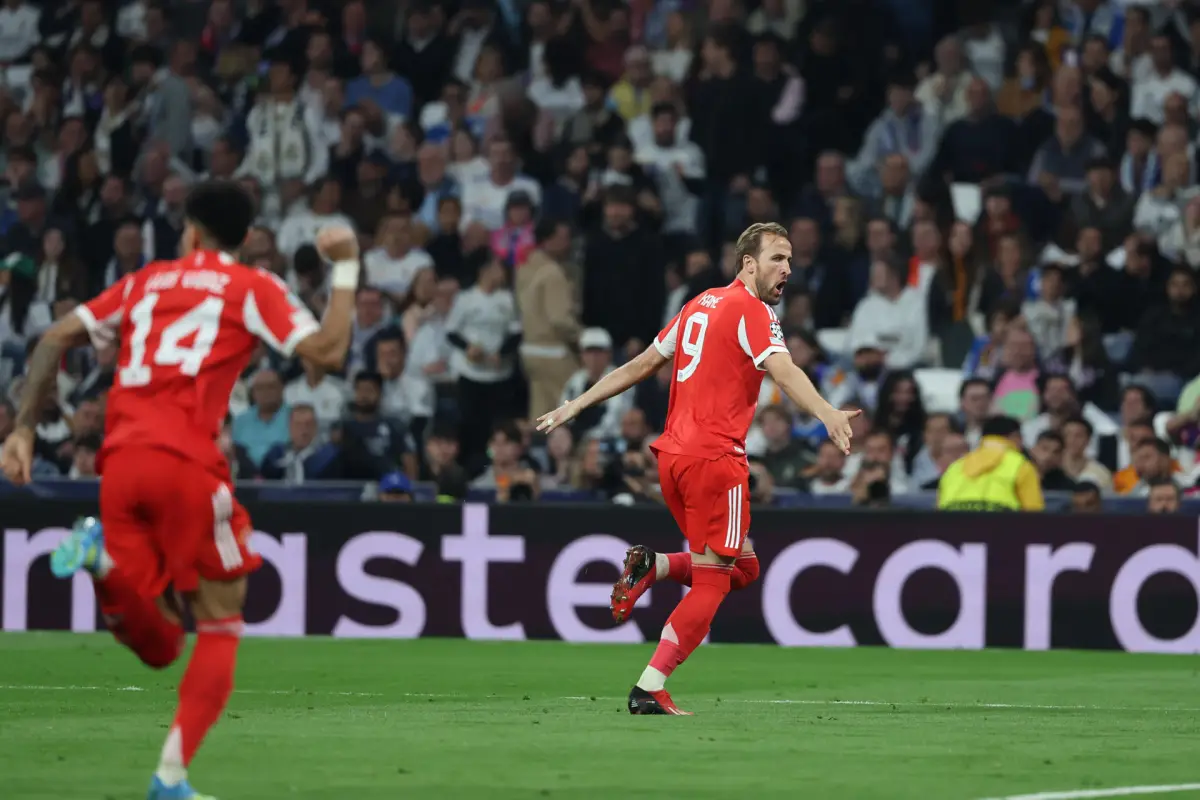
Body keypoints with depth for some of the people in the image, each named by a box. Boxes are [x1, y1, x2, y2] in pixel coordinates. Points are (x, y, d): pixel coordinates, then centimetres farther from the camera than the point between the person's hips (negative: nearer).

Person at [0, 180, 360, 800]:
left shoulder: (145, 282, 23)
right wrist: (346, 269, 10)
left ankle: (103, 555, -20)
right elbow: (327, 352, -2)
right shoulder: (252, 288, 10)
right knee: (220, 623, 10)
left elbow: (55, 341, 15)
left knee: (158, 646, 10)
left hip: (121, 460, 4)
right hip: (186, 459, -4)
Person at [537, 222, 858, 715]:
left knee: (742, 568, 18)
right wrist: (826, 414, -39)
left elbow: (642, 365, 22)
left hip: (673, 453, 8)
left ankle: (653, 567, 0)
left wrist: (577, 405, 29)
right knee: (711, 582, -4)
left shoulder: (701, 305, 18)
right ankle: (649, 690, -10)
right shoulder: (752, 311, -7)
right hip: (715, 457, -8)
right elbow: (783, 372, -25)